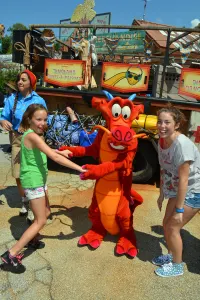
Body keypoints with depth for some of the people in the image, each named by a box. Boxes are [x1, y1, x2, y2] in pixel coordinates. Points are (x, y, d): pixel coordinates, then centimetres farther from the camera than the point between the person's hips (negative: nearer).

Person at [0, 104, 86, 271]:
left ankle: (31, 239, 39)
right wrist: (79, 168, -27)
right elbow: (55, 157, -29)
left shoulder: (33, 134, 8)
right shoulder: (32, 136, -23)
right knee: (41, 221, -3)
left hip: (38, 180, 10)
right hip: (33, 182, -10)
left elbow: (46, 150, 27)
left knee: (46, 213, 21)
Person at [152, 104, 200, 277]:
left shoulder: (182, 144, -30)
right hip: (177, 190, 8)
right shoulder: (162, 142, -5)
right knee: (167, 224, 14)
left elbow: (183, 179, -28)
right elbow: (164, 171, 5)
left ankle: (177, 266, 22)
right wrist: (162, 194, 11)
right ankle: (172, 256, 38)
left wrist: (179, 210, -22)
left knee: (173, 227, -1)